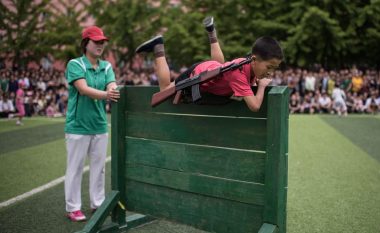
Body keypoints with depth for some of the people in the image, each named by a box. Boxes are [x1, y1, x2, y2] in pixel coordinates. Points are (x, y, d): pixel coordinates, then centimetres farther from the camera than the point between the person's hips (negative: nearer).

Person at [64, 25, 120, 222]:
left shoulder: (106, 66, 9)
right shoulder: (75, 64, -7)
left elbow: (112, 87, -8)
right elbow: (84, 89, -22)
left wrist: (114, 92, -32)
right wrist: (105, 94, -39)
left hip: (100, 125, 5)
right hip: (78, 126, -5)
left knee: (98, 167, 13)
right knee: (75, 168, 3)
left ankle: (98, 203, 27)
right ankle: (73, 208, 15)